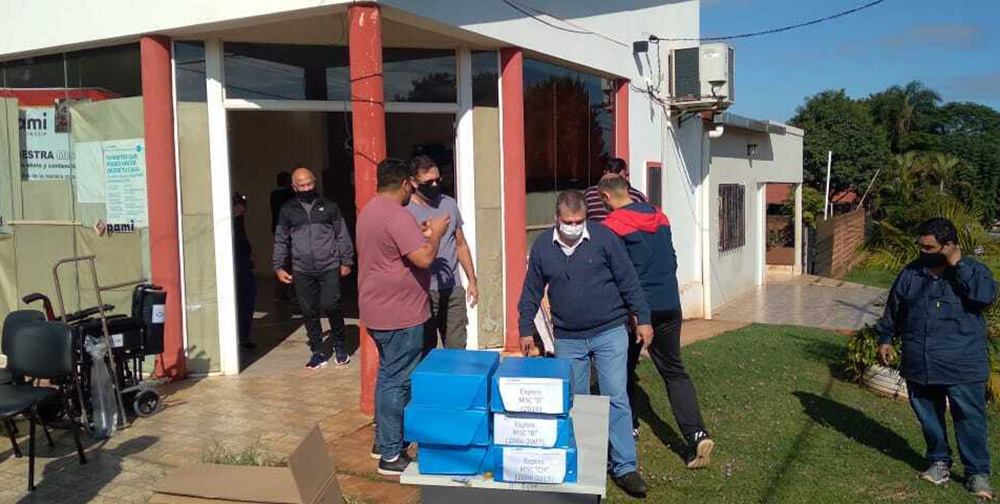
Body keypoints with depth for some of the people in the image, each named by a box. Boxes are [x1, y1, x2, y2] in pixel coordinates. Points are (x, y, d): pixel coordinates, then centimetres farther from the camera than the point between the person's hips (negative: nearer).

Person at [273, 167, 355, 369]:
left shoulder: (329, 206, 6)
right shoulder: (287, 211, 8)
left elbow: (342, 235, 8)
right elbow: (281, 241, 13)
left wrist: (346, 261, 3)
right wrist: (279, 267, 7)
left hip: (329, 267, -2)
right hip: (302, 271, 2)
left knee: (331, 306, -10)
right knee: (309, 312, 5)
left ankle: (339, 343, 14)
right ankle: (318, 350, 18)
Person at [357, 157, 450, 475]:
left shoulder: (369, 211, 12)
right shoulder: (397, 216, -21)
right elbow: (424, 258, -28)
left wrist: (419, 233, 18)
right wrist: (435, 233, -11)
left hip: (379, 311, 10)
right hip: (399, 315, -10)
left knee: (388, 375, 21)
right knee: (397, 382, -3)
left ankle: (383, 440, 32)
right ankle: (391, 456, 4)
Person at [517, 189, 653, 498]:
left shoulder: (604, 238, -7)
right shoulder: (542, 247, 0)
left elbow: (628, 281, -2)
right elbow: (531, 292, 10)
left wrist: (643, 319, -1)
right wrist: (526, 329, 9)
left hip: (609, 333, -2)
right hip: (567, 339, 3)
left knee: (616, 399, -4)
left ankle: (624, 468, 4)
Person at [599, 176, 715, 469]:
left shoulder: (613, 227, -13)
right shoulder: (659, 218, 8)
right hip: (669, 305, 5)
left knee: (623, 369, 15)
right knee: (674, 371, 9)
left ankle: (627, 426, 26)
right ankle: (697, 434, -4)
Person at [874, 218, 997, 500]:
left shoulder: (973, 270, -5)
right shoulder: (911, 273, 4)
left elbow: (985, 295, -26)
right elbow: (893, 309, 13)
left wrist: (958, 265, -22)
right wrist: (885, 339, 12)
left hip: (962, 367, -4)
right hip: (919, 366, 4)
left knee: (970, 419, 1)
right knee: (929, 417, 15)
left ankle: (978, 472, 14)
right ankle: (939, 461, 32)